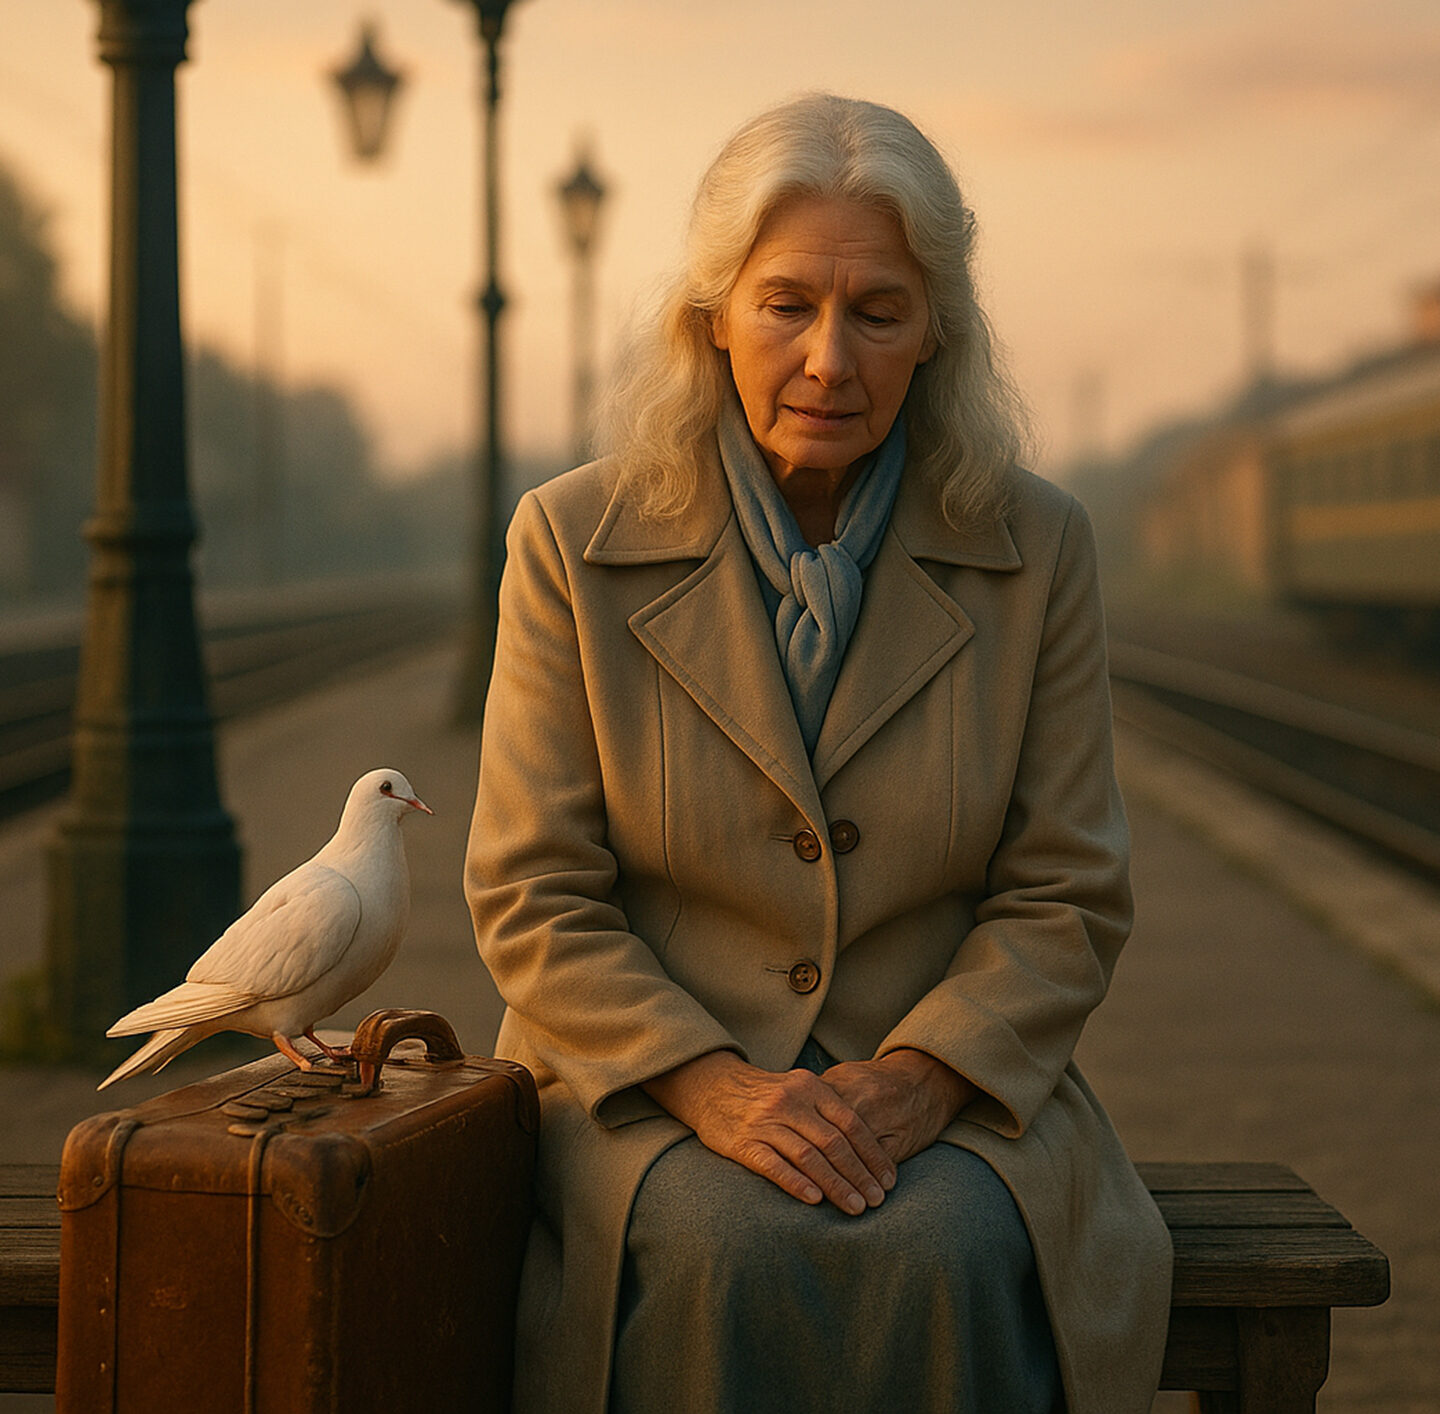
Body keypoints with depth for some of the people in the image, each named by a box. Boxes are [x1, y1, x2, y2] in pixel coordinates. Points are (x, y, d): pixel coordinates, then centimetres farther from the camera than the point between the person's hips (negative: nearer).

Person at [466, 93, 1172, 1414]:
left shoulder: (1036, 548, 1)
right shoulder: (575, 544, -2)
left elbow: (1068, 896, 2)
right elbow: (530, 896, -2)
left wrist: (917, 1079, -15)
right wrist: (712, 1086, -17)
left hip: (948, 1091, 1)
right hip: (649, 1086, -1)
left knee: (952, 1253, -31)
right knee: (733, 1251, -33)